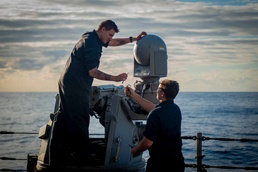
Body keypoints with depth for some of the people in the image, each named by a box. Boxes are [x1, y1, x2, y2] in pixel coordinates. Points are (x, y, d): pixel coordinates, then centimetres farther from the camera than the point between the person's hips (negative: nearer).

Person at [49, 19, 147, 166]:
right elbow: (92, 72, -21)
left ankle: (57, 157, 19)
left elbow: (113, 42, 27)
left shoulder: (90, 37, 15)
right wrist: (115, 78, -21)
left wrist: (133, 39, 24)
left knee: (64, 118, 13)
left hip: (66, 82, 11)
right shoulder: (92, 44, -17)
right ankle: (82, 158, -4)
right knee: (80, 122, -7)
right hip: (76, 87, -11)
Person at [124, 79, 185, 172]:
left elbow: (147, 142, -22)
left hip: (160, 162, -7)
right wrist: (133, 95, 19)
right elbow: (153, 107, 16)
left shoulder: (155, 114, -23)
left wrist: (134, 151, -3)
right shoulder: (176, 109, 2)